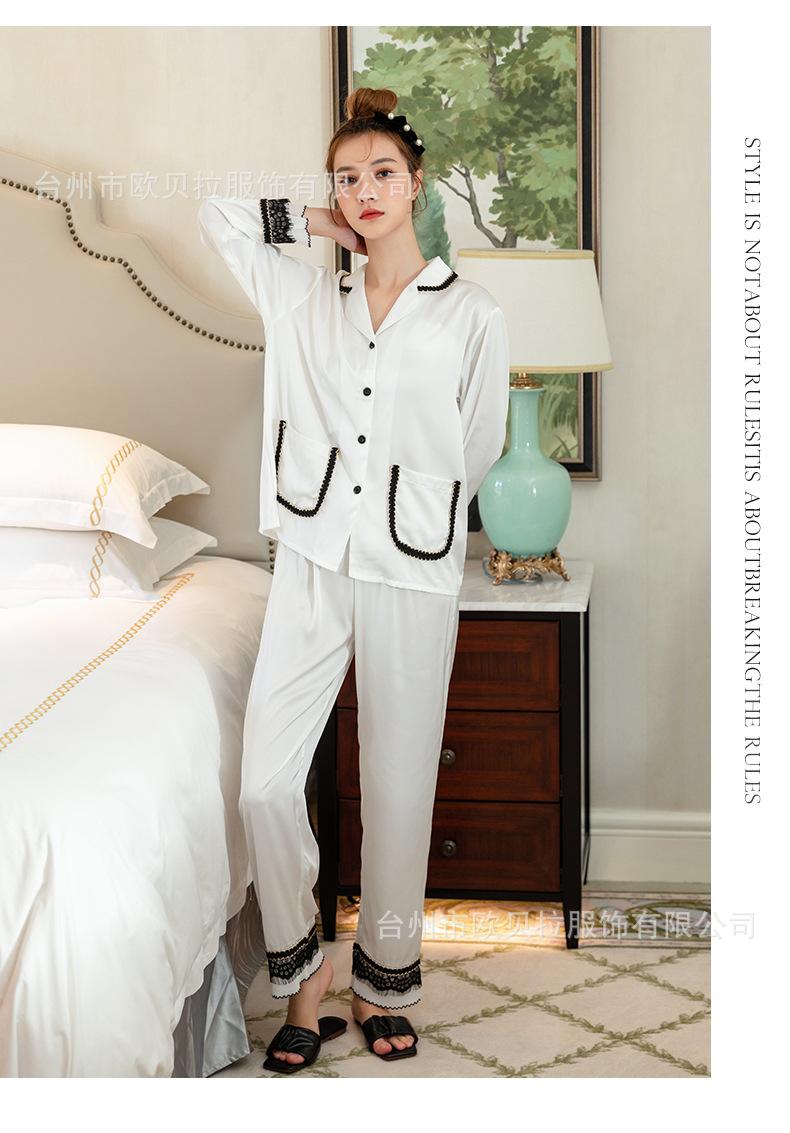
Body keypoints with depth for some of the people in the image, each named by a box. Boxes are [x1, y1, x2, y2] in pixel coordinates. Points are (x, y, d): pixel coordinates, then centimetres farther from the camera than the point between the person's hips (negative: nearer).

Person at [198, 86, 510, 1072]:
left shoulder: (472, 315, 2)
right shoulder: (304, 297, 10)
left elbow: (477, 448, 11)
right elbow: (218, 215, 16)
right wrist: (318, 225, 17)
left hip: (412, 574, -2)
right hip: (312, 562, 2)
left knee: (398, 790, 5)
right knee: (265, 781, -6)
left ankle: (383, 982, 25)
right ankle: (304, 972, 14)